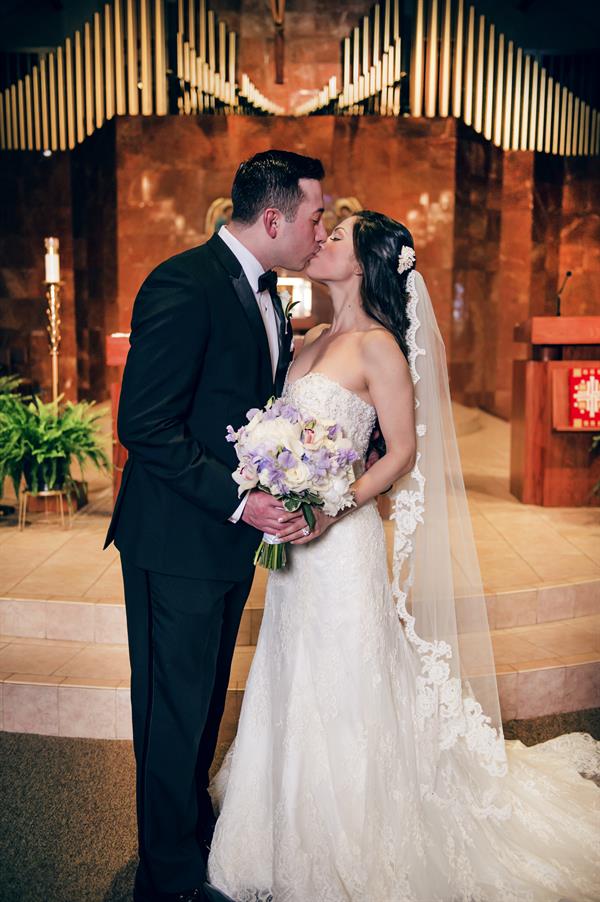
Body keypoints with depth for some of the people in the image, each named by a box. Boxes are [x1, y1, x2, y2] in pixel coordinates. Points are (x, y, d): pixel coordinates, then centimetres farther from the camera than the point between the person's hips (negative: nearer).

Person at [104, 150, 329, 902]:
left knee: (206, 701, 23)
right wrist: (237, 499, -24)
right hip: (178, 540, -8)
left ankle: (195, 824, 45)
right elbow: (144, 425, -23)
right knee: (175, 713, 7)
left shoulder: (265, 296, 9)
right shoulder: (184, 285, -19)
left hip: (230, 538, 9)